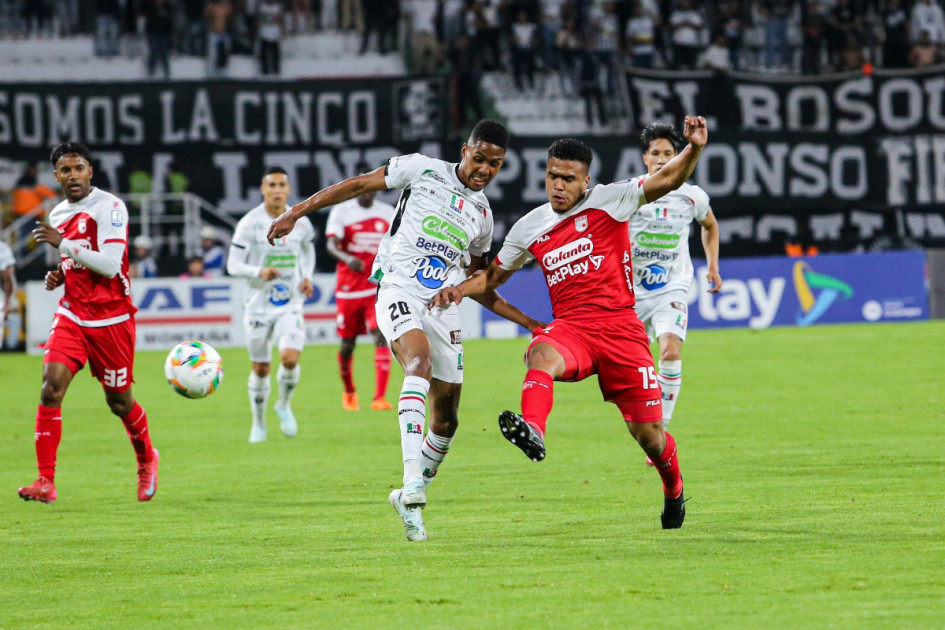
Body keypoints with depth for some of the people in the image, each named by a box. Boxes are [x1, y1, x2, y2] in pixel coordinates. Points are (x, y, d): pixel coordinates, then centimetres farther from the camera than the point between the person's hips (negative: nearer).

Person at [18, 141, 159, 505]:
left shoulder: (110, 207, -12)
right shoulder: (57, 215, 11)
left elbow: (109, 265, -22)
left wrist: (63, 243, -23)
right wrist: (58, 277, 5)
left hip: (111, 318, -5)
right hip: (72, 315, 5)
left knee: (119, 401, 8)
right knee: (51, 387, -15)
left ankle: (146, 459, 39)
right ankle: (46, 482, -16)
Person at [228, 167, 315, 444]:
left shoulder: (300, 222, 1)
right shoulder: (250, 223, -9)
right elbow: (233, 265, -9)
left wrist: (307, 277, 4)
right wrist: (259, 272, -28)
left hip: (291, 304, 1)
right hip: (259, 304, -1)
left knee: (290, 357, -19)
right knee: (260, 368, 6)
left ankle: (284, 405, 10)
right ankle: (258, 423, 26)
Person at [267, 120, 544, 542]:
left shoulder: (482, 214, 18)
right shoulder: (423, 170, 4)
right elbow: (359, 185, 7)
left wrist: (526, 321, 24)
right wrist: (298, 212, 2)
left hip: (443, 307, 6)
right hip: (398, 289, -6)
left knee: (446, 420, 4)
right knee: (420, 358, -34)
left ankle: (409, 499, 26)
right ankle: (412, 478, -47)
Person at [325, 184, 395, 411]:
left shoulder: (388, 213, 8)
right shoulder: (341, 211, -2)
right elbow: (331, 245, -14)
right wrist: (347, 258, -34)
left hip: (378, 288, 1)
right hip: (349, 288, -1)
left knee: (381, 337, -16)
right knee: (348, 343, 9)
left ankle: (379, 398, -21)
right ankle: (349, 391, 35)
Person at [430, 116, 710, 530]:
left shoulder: (608, 201, 1)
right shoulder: (530, 228, 12)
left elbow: (668, 180, -7)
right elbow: (495, 274, 25)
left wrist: (694, 149, -25)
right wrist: (458, 290, 7)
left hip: (619, 327, -2)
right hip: (569, 327, 2)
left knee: (648, 435, 1)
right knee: (541, 354, -37)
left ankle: (673, 488, 33)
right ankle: (532, 431, -62)